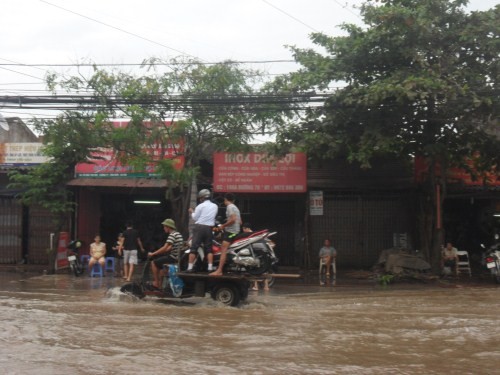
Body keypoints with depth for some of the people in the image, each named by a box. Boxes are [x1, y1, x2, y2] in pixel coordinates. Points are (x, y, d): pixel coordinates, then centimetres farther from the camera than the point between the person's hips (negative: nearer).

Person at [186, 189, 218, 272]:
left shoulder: (200, 206, -5)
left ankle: (190, 267, -7)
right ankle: (210, 267, 0)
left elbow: (195, 218, -2)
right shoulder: (215, 206, 10)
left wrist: (192, 212, 18)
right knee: (209, 248, 8)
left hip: (199, 227, -4)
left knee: (193, 248, -3)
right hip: (209, 228, 4)